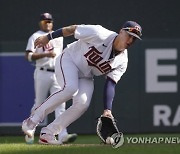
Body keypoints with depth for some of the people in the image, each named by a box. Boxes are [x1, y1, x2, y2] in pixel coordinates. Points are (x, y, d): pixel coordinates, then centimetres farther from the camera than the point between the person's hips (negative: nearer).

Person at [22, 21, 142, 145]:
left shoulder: (122, 62, -12)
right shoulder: (100, 35, -26)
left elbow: (110, 85, -13)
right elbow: (72, 29, -16)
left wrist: (107, 110, -26)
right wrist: (48, 37, -10)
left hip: (86, 77, 5)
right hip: (68, 60, -5)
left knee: (82, 104, -20)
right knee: (70, 88, -33)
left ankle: (47, 133, -8)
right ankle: (32, 121, -23)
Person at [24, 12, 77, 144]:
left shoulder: (59, 37, 18)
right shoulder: (35, 37, 1)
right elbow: (28, 56, -9)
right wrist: (45, 54, -20)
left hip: (58, 74, 4)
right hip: (43, 73, -4)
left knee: (60, 104, -10)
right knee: (39, 104, 2)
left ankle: (63, 135, -21)